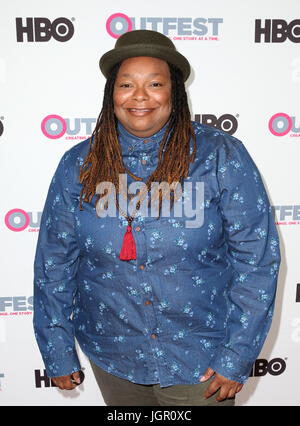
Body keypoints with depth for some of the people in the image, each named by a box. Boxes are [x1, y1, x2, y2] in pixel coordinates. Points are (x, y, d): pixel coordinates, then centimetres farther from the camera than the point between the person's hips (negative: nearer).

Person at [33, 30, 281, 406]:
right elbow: (53, 261, 0)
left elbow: (257, 258, -11)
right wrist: (57, 353, 3)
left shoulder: (222, 157, -13)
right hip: (112, 355, 3)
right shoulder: (78, 166, -6)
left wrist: (237, 357, -11)